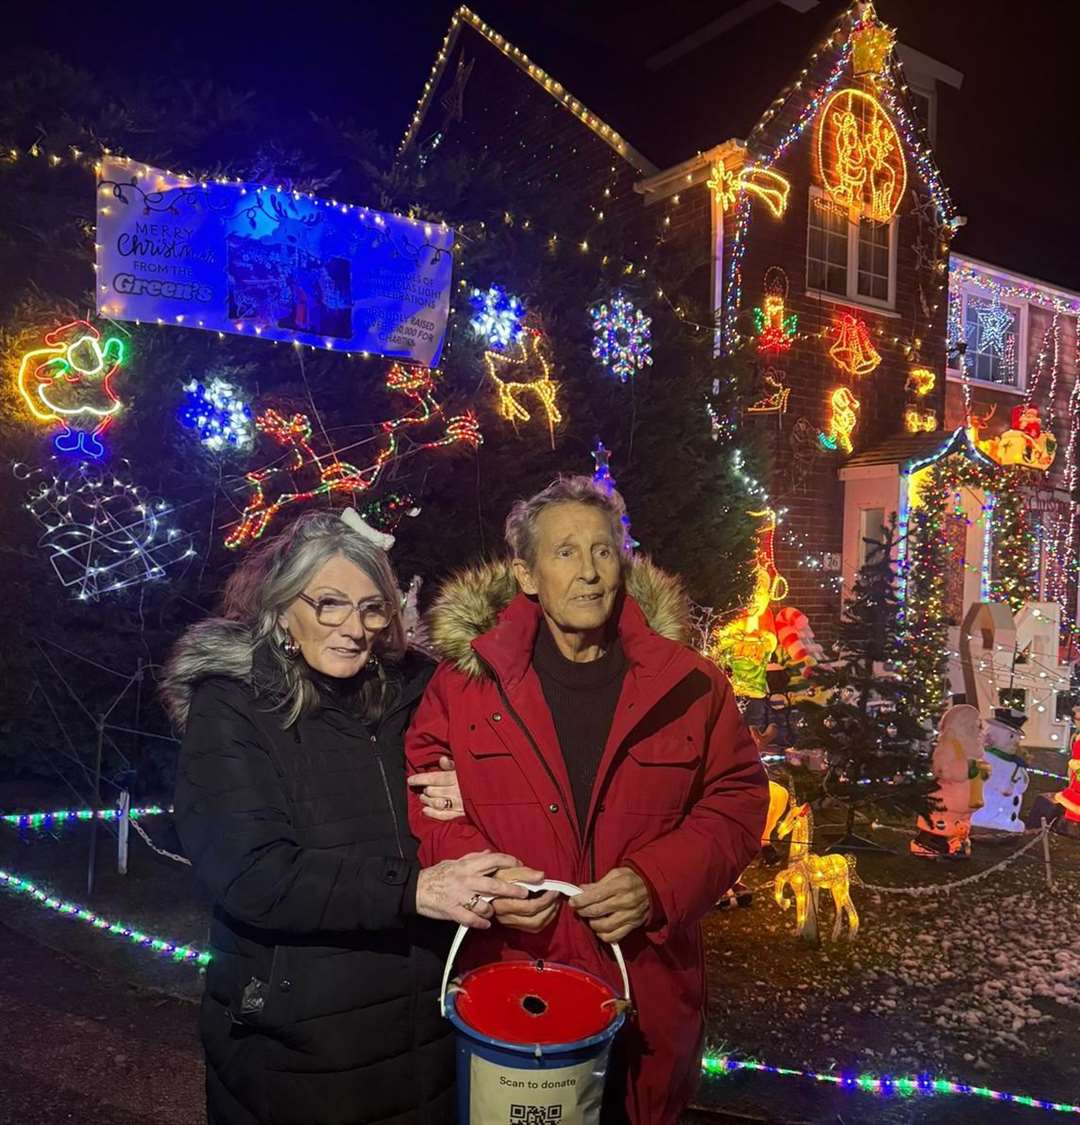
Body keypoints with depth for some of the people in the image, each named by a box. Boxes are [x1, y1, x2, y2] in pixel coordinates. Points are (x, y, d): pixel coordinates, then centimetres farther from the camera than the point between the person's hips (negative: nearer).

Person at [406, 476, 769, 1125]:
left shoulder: (687, 685, -3)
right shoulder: (466, 677, -4)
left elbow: (738, 798, 0)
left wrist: (659, 883, -14)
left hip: (646, 989, 1)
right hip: (506, 981, 0)